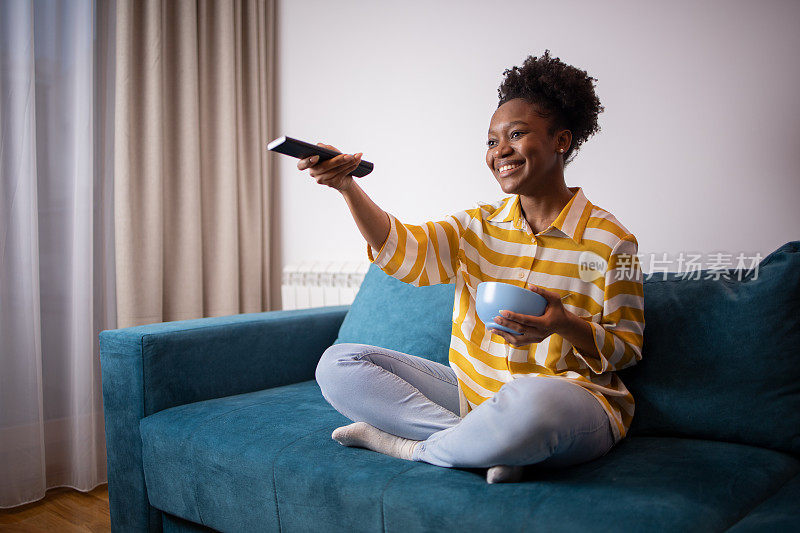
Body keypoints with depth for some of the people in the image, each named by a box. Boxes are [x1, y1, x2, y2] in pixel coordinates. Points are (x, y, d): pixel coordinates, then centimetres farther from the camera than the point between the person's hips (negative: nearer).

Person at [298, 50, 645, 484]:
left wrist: (567, 326, -23)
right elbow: (405, 252, -9)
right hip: (472, 391, 6)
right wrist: (347, 187, -24)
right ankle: (482, 440, -16)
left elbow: (627, 347, -2)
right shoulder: (480, 225, 8)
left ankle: (409, 445, -14)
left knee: (530, 401, -44)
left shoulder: (609, 241, -6)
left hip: (571, 398, -5)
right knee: (337, 364, -2)